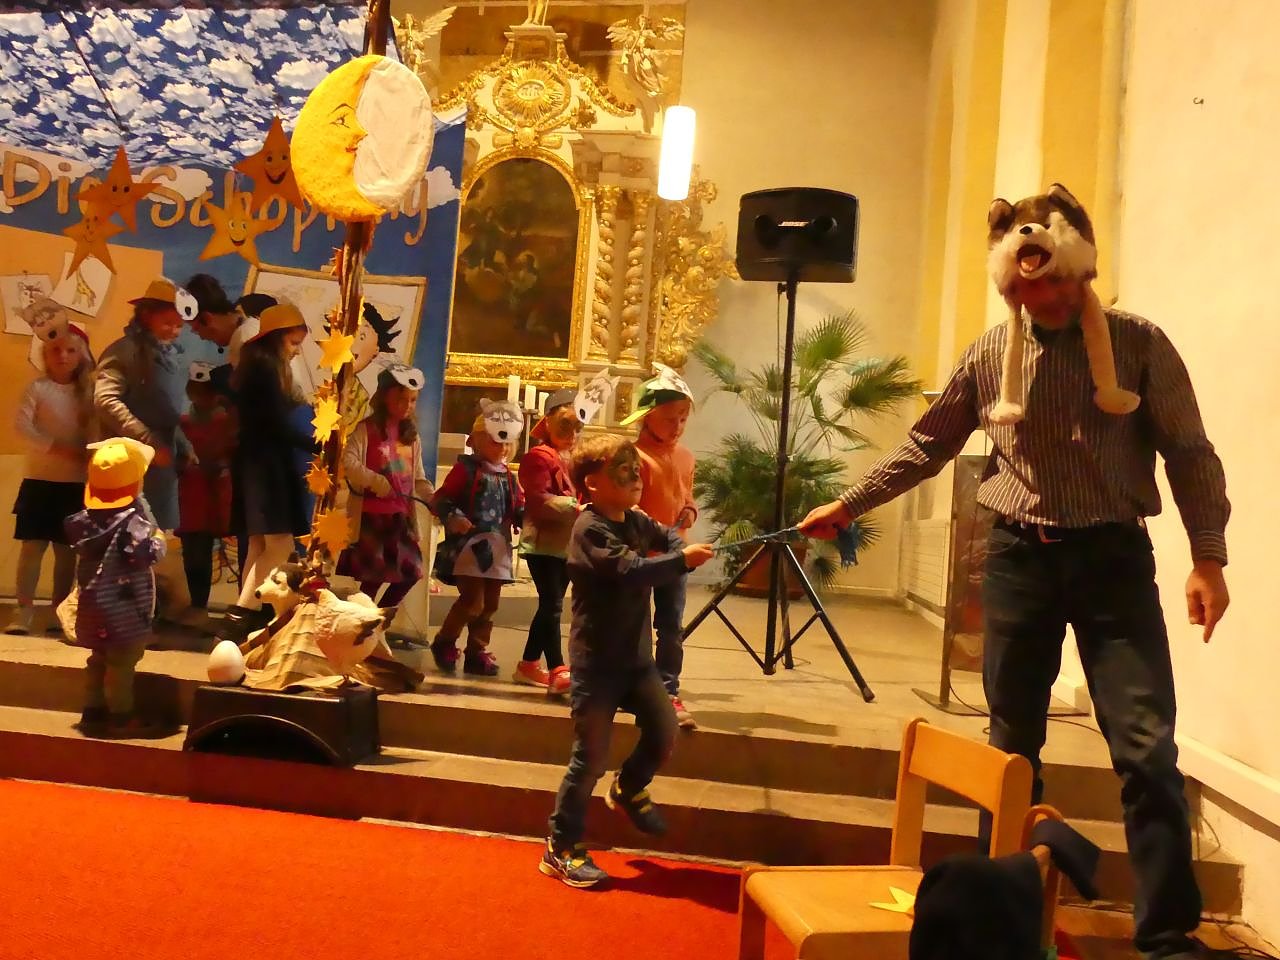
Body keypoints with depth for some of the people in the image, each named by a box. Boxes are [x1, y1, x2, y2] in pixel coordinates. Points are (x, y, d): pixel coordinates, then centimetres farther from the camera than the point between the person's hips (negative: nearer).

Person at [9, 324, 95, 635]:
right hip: (40, 479, -3)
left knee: (67, 548, 7)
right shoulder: (37, 387, -3)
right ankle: (25, 610, 1)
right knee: (33, 545, -4)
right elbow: (21, 425, -15)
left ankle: (59, 611, 14)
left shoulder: (87, 391, 7)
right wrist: (56, 447, -22)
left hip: (76, 483, 3)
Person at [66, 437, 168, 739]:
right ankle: (121, 717, 6)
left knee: (98, 658, 18)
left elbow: (82, 548, 13)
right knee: (122, 662, 0)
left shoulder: (85, 519, 2)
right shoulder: (133, 521, -20)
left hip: (93, 602, 7)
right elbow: (150, 553, -25)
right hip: (125, 606, -7)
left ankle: (93, 711, 25)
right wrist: (158, 537, -7)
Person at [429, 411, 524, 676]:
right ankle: (443, 644, 8)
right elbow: (440, 499, -7)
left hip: (498, 547, 7)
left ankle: (477, 653, 20)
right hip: (469, 544, -7)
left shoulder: (508, 477, 14)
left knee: (490, 603, 10)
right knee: (472, 600, -12)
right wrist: (453, 518, -23)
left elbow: (518, 507, 17)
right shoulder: (466, 469, -4)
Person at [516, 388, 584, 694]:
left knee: (550, 606, 14)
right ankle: (557, 671, -15)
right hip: (543, 542, -9)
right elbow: (538, 500, -19)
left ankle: (529, 665, 25)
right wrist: (575, 508, -25)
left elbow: (581, 495, 23)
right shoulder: (539, 456, -8)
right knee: (552, 605, -13)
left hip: (568, 544, 9)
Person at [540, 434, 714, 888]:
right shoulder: (590, 528, -18)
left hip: (636, 656, 7)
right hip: (596, 662, -7)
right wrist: (682, 560, -30)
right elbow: (630, 570, -30)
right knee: (591, 757, -1)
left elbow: (666, 535, 23)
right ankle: (560, 849, 14)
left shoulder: (637, 521, 7)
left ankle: (628, 790, 35)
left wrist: (682, 549, 1)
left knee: (664, 733, 5)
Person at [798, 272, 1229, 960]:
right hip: (1019, 558, 2)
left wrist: (1208, 555, -11)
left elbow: (1190, 453, 0)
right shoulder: (988, 354, 7)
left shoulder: (1140, 344, 0)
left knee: (1147, 747, -7)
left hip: (1113, 555, -2)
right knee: (1012, 743, 8)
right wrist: (849, 504, 16)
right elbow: (926, 445, 15)